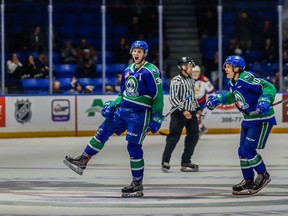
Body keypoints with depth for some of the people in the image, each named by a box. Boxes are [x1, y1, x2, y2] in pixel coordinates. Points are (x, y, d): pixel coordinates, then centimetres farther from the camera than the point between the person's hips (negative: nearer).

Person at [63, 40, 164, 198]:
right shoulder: (128, 70, 10)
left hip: (139, 115, -7)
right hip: (122, 110, 7)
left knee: (134, 147, -6)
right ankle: (83, 161, 18)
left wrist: (157, 118, -18)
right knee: (103, 132, 7)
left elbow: (158, 96, -15)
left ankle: (138, 185, 3)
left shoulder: (151, 71, -14)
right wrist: (113, 105, 7)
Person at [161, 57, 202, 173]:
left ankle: (186, 162, 12)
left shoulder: (191, 79, 13)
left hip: (191, 112, 8)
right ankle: (165, 161, 5)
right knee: (174, 136, -6)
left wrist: (197, 108, 21)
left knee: (194, 135, 6)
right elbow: (173, 98, -18)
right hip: (179, 112, -8)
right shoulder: (176, 81, -13)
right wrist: (183, 110, -23)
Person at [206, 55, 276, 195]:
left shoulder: (247, 78, -23)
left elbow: (269, 87, -27)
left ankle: (263, 175, 9)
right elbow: (232, 96, 28)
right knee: (242, 151, 8)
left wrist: (265, 101, -43)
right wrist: (218, 99, 14)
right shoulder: (233, 83, 6)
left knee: (248, 150, -11)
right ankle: (248, 181, 20)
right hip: (249, 119, 9)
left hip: (262, 119, -9)